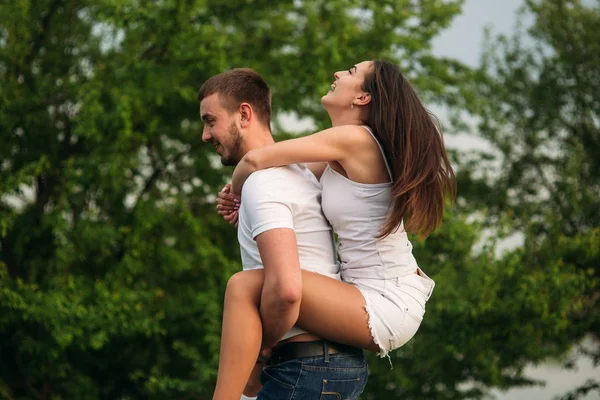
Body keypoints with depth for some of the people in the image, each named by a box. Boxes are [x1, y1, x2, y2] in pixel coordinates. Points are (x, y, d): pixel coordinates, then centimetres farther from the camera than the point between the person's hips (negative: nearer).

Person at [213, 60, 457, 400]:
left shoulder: (355, 139, -15)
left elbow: (256, 159, -16)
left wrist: (238, 192, 6)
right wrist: (240, 199, 7)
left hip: (387, 308, -10)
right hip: (399, 295, 10)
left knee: (245, 286, -21)